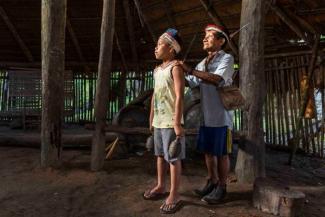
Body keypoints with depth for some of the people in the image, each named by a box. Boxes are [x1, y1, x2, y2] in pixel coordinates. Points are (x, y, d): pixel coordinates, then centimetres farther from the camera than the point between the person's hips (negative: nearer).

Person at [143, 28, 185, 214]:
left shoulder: (176, 68, -10)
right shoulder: (157, 70, 14)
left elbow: (180, 96, -18)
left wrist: (177, 123, -22)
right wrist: (152, 118, 18)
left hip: (171, 122, -8)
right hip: (159, 121, 8)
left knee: (173, 158, -1)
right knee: (160, 155, 16)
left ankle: (174, 195, 8)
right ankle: (161, 187, 31)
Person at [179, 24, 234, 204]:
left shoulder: (227, 59, -6)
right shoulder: (202, 64, 15)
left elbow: (217, 79, -24)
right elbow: (190, 83, 15)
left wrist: (190, 70, -23)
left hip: (220, 117, -6)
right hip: (205, 116, 6)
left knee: (221, 154, 4)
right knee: (208, 151, 14)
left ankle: (221, 188, 18)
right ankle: (212, 183, 29)